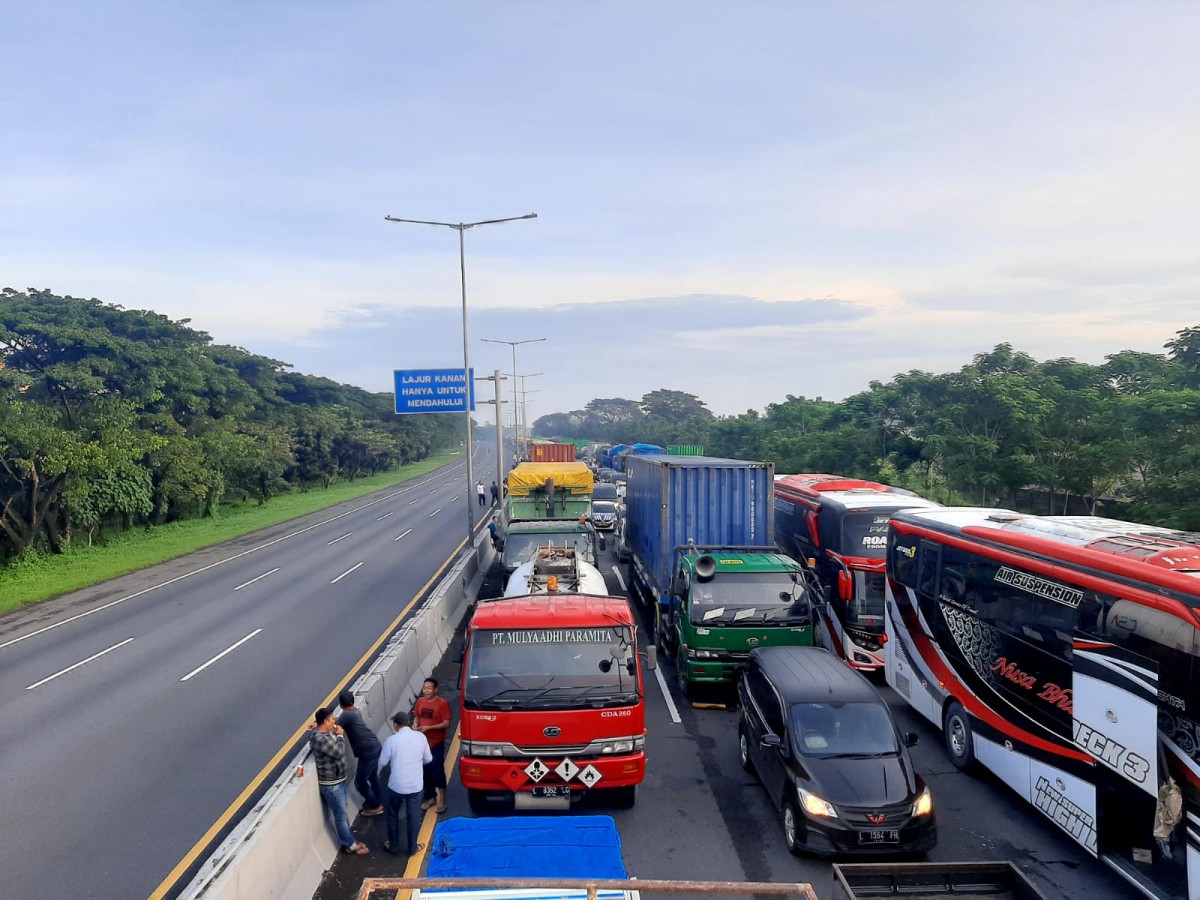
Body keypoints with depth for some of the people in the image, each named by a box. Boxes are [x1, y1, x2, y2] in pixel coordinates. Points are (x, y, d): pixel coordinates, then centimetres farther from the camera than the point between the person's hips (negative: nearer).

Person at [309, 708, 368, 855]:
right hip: (331, 784, -9)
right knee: (341, 816, 7)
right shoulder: (320, 739, -29)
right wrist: (339, 735, -16)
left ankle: (349, 840, 34)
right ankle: (349, 845, 20)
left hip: (338, 780, 9)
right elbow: (339, 752, -29)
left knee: (343, 813, 21)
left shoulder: (325, 732, 1)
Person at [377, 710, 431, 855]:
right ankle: (413, 848, 26)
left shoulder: (391, 740, -15)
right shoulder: (421, 737, -7)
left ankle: (393, 846, 33)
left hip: (396, 785, -1)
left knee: (393, 816, 21)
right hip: (415, 785, 2)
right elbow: (427, 759, 4)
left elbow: (383, 762, -5)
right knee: (413, 817, 15)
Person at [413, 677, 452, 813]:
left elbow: (446, 724, -17)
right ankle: (431, 797, 30)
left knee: (438, 771, 0)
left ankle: (442, 800, 13)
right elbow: (416, 718, 14)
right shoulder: (420, 701, 2)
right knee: (426, 771, 15)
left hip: (436, 744, -5)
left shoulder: (442, 703, -15)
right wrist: (415, 730, -5)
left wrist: (428, 727, -23)